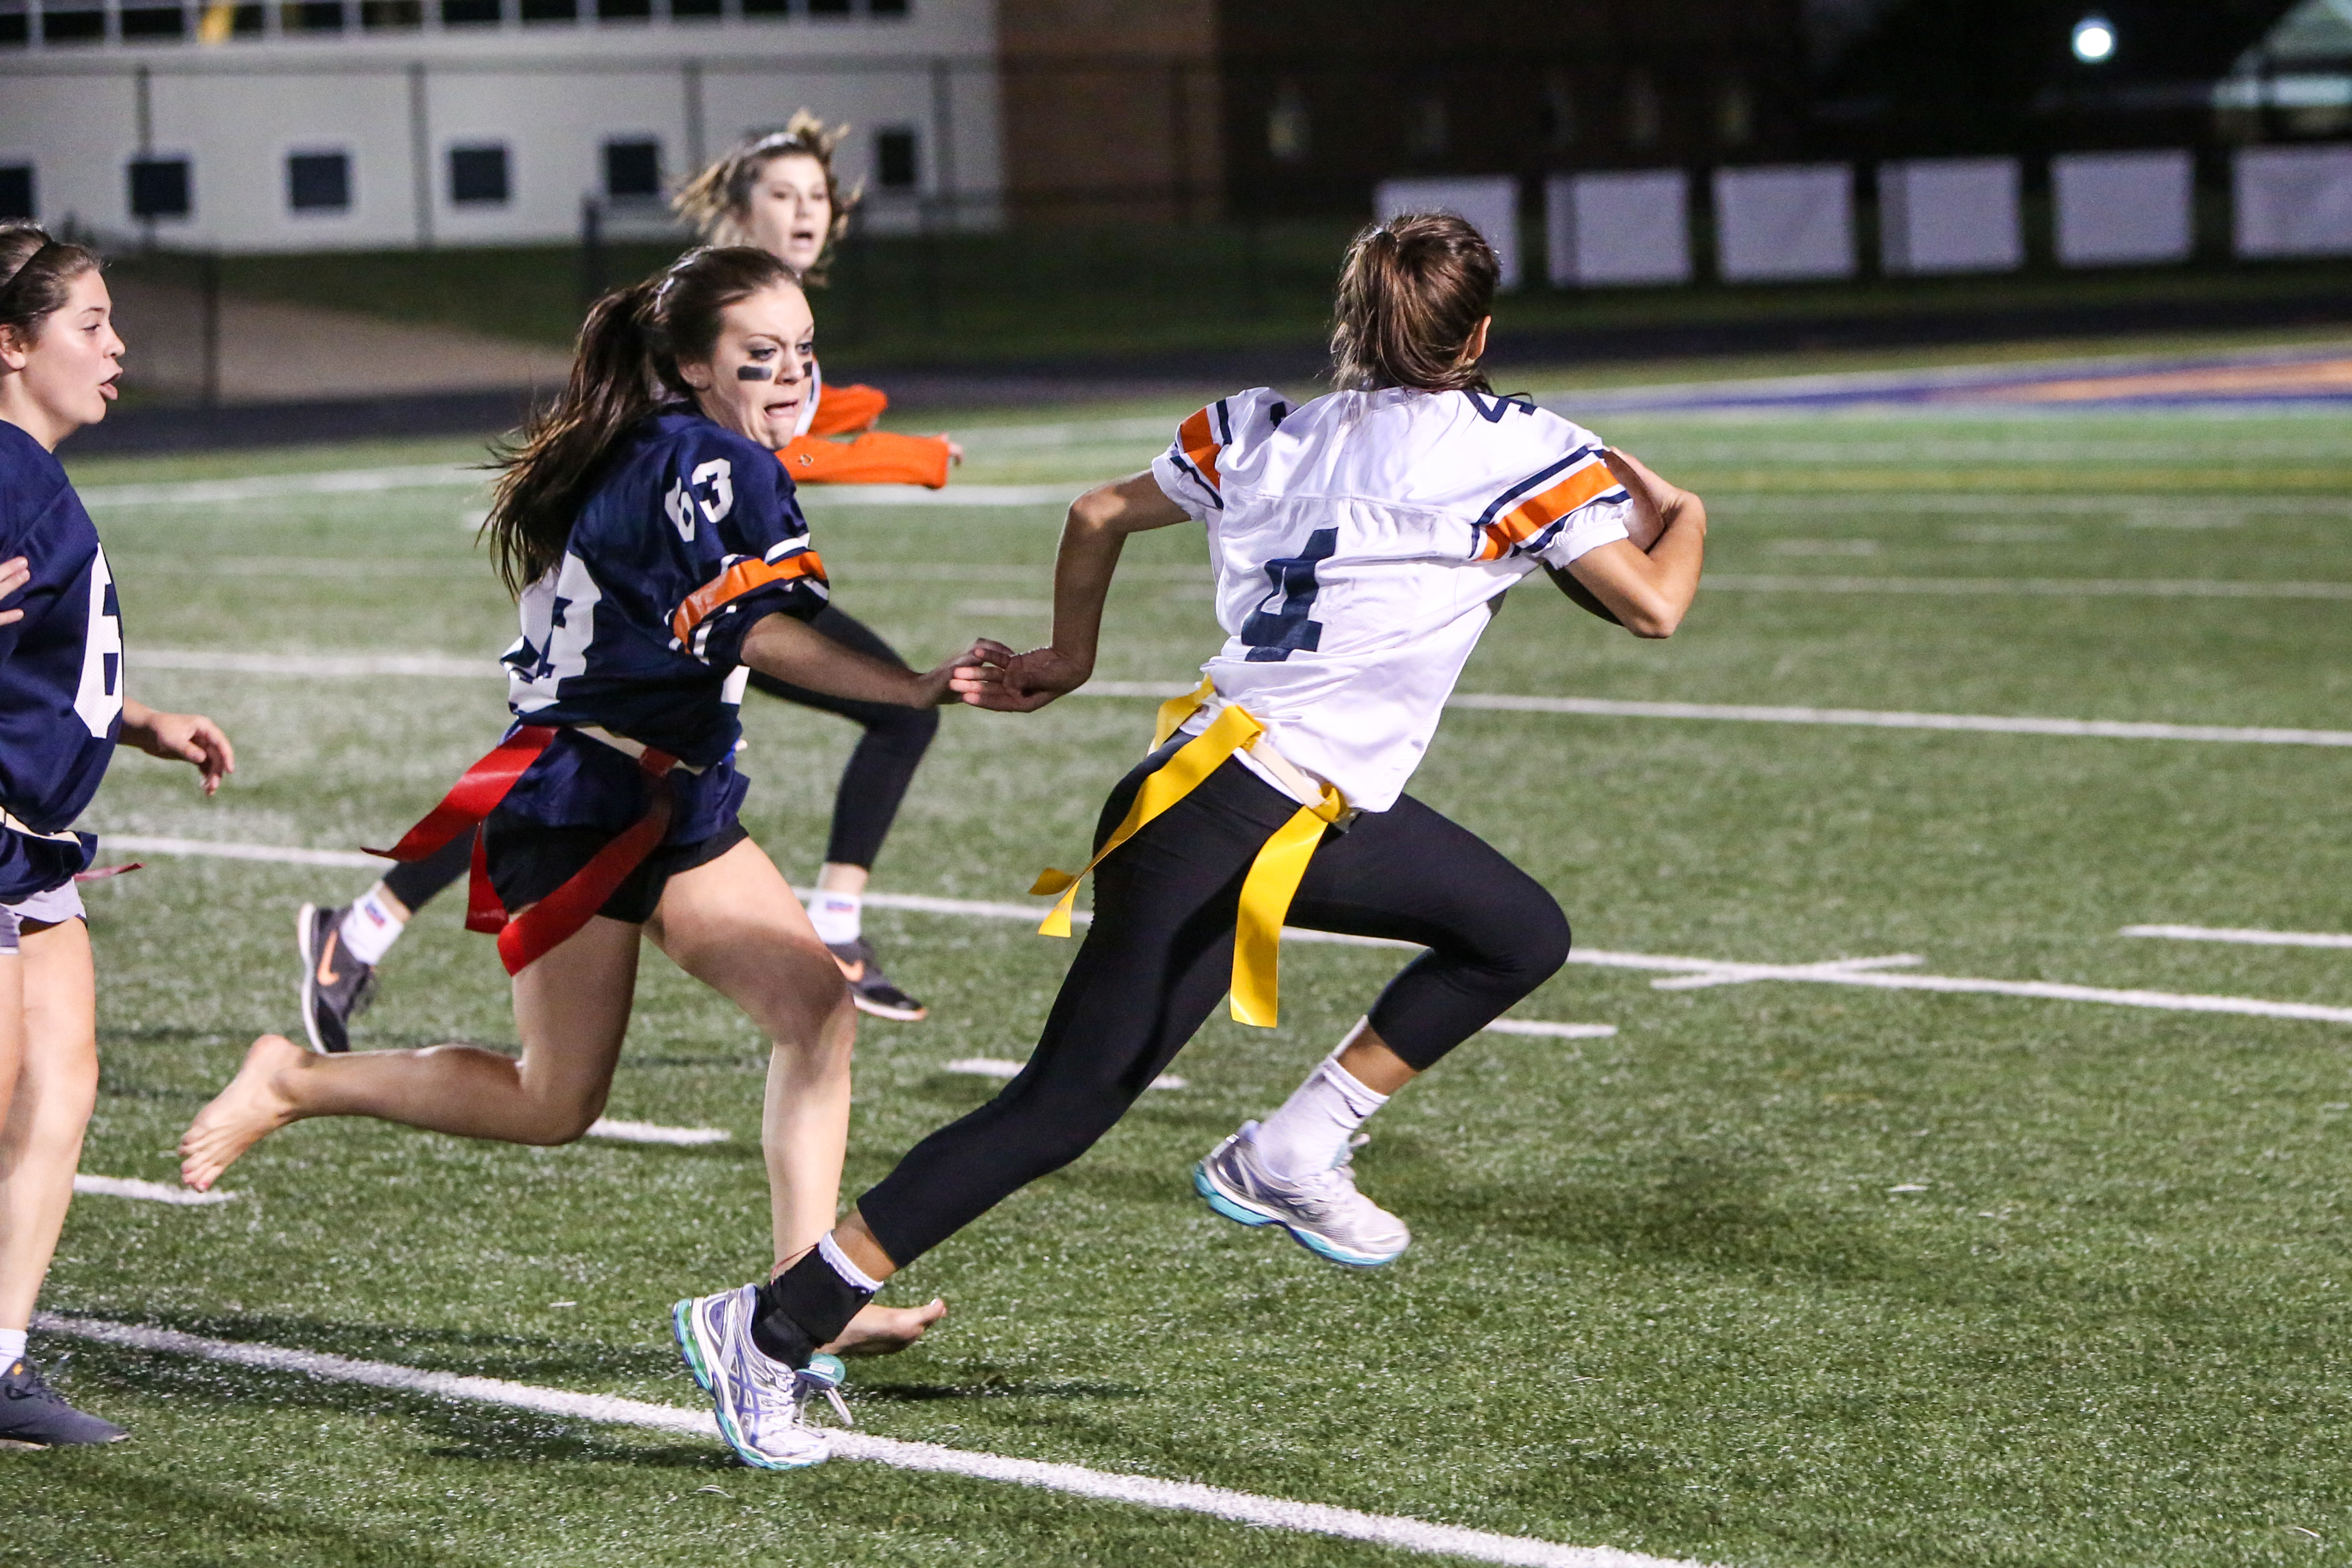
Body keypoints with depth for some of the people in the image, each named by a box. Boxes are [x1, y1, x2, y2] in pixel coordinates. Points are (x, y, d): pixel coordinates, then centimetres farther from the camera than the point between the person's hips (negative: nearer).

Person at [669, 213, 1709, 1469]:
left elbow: (1100, 511, 19)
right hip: (1228, 832, -8)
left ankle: (1291, 1155, 12)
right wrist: (1678, 513, 18)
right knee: (1062, 1109, -4)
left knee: (1520, 935, 17)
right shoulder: (1513, 449, -6)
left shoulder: (1267, 432, 12)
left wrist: (1067, 660, 32)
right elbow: (1652, 608, -2)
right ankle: (774, 1324, -2)